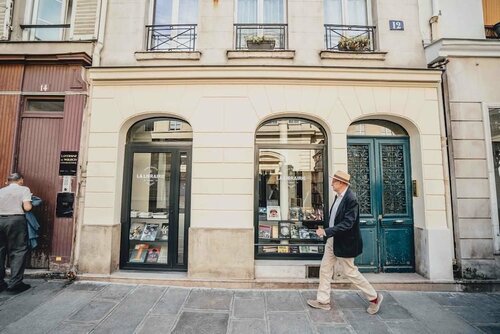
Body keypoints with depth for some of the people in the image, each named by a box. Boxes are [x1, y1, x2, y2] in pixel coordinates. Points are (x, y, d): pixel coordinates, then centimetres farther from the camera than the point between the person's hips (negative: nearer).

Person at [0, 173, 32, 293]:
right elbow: (27, 207, -10)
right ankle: (15, 282, 0)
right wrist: (30, 204, 12)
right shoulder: (24, 189, 0)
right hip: (16, 220, -5)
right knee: (18, 251, 1)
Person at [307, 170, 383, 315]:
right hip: (333, 240, 9)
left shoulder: (351, 199, -23)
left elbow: (347, 223, -28)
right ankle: (323, 301, 27)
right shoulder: (338, 196, 3)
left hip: (344, 243, -8)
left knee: (350, 272, 9)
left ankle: (374, 297, 32)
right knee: (325, 269, 13)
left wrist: (326, 231, -28)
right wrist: (326, 232, 9)